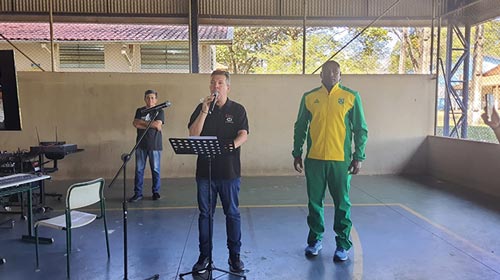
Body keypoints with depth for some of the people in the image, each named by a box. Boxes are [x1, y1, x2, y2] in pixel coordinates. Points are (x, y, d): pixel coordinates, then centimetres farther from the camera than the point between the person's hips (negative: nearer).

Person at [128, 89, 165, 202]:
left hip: (155, 145, -2)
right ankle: (138, 193, 9)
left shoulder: (159, 111, 4)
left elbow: (158, 124, -12)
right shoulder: (139, 111, 11)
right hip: (141, 145, 2)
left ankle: (156, 192, 16)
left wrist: (142, 122, -5)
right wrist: (152, 125, -10)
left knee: (155, 170, 4)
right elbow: (136, 124, -4)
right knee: (139, 169, 2)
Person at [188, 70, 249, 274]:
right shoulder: (201, 108, 8)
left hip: (230, 171, -1)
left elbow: (243, 135, -7)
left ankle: (235, 256, 19)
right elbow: (193, 134, -3)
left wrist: (232, 145, -28)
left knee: (232, 213, 6)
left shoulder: (237, 109, 4)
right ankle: (204, 256, 21)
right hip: (205, 170, 2)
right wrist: (204, 111, -12)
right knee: (205, 214, 8)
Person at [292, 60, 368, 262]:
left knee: (342, 203, 6)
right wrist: (297, 154, 8)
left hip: (341, 160, -1)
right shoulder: (309, 97, 6)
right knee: (314, 202, 10)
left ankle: (343, 245, 19)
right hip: (314, 159, 2)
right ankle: (315, 240, 26)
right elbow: (300, 127, 11)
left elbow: (361, 129, 3)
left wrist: (358, 157, -3)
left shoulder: (351, 97, 2)